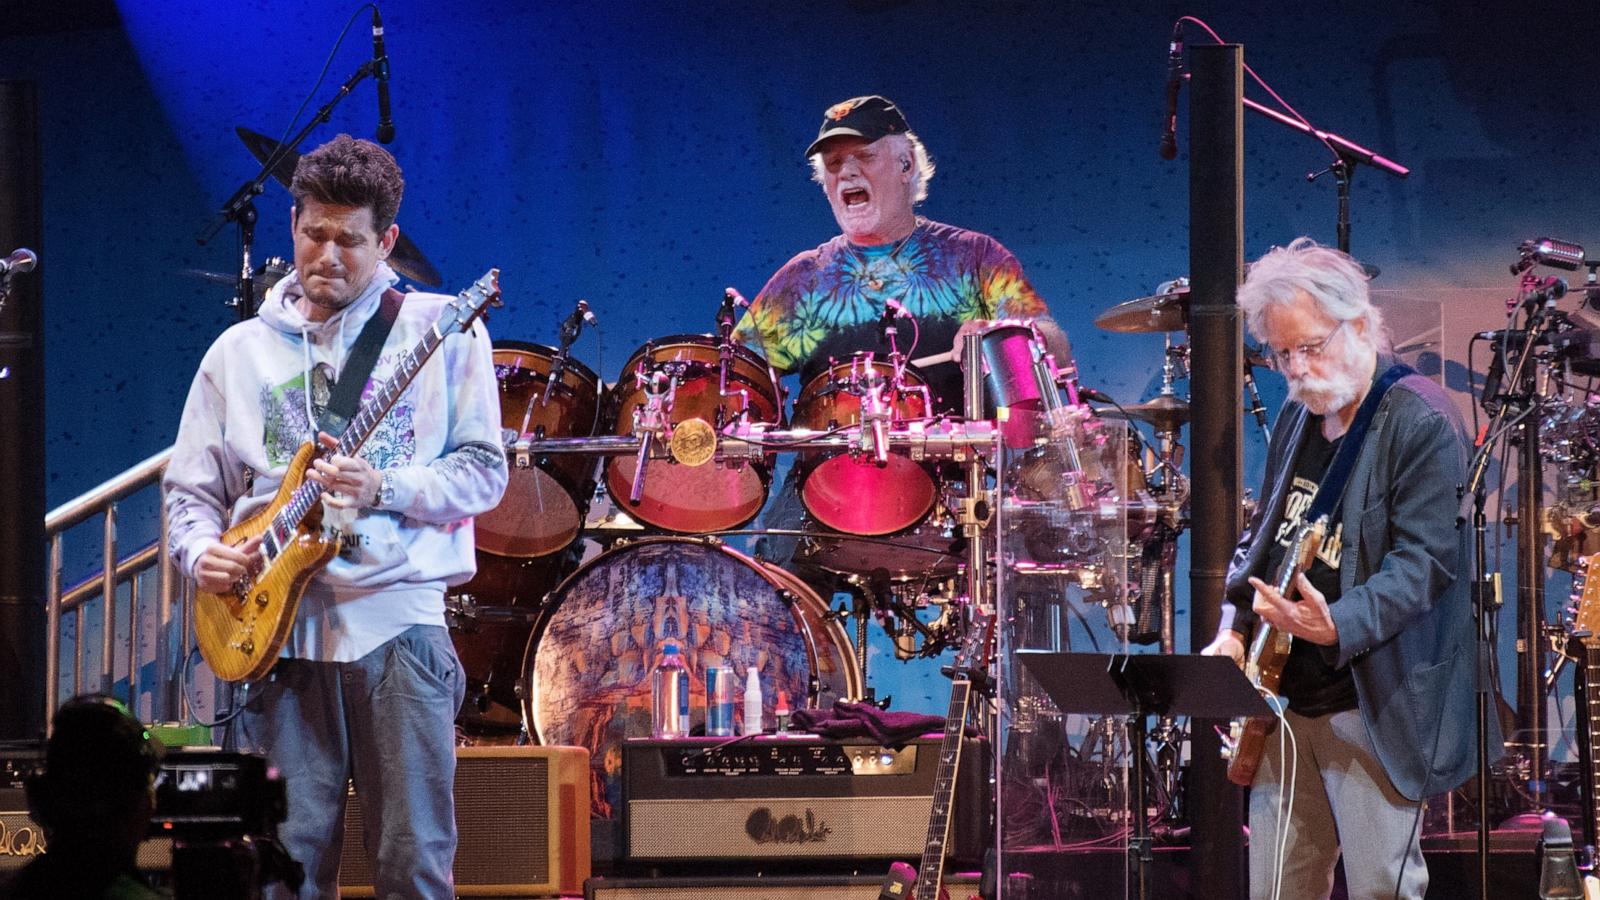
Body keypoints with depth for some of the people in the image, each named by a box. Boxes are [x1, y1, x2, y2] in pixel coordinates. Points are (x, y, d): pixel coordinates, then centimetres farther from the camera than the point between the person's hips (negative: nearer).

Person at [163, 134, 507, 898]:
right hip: (279, 627, 2)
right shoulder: (240, 351, 15)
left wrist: (385, 489, -13)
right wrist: (203, 552, -4)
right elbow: (190, 488, 17)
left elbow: (484, 471, 2)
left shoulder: (440, 331, 6)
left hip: (398, 624, -2)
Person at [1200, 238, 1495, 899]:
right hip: (1285, 700, 8)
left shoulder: (1422, 423, -13)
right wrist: (1233, 633, 8)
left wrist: (1336, 626, -34)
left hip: (1373, 709, -8)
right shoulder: (1296, 417, 13)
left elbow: (1424, 561, -21)